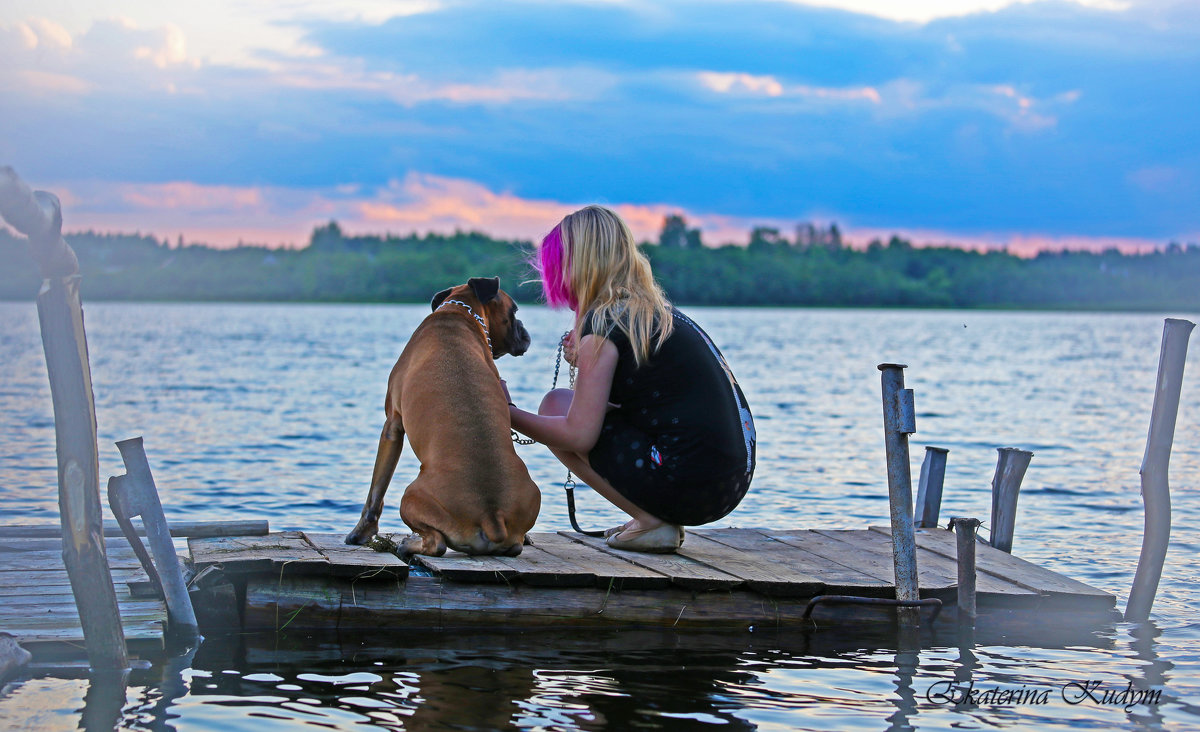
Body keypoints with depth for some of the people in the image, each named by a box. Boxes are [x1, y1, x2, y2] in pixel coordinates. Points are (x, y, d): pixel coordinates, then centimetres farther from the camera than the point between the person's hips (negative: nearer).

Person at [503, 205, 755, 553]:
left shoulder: (604, 323, -9)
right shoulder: (661, 313, 16)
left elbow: (579, 436, -13)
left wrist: (507, 413, 2)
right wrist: (589, 360, 17)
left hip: (687, 485, -9)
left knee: (555, 405, 2)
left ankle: (652, 522, -1)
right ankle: (658, 518, 13)